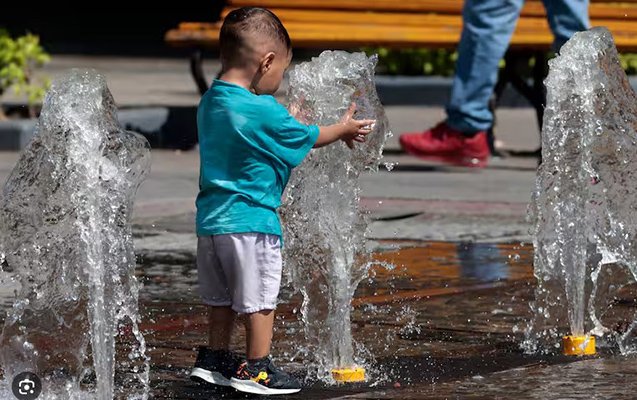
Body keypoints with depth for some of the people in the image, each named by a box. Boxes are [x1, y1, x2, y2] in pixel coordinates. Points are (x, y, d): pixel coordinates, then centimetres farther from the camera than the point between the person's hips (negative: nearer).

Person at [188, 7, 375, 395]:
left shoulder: (210, 103, 5)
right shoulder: (264, 112, -19)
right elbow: (307, 138, -4)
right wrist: (343, 129, 13)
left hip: (211, 218, 8)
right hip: (251, 220, -8)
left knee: (221, 297, 20)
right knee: (260, 299, 4)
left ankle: (215, 360, 28)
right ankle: (256, 370, 10)